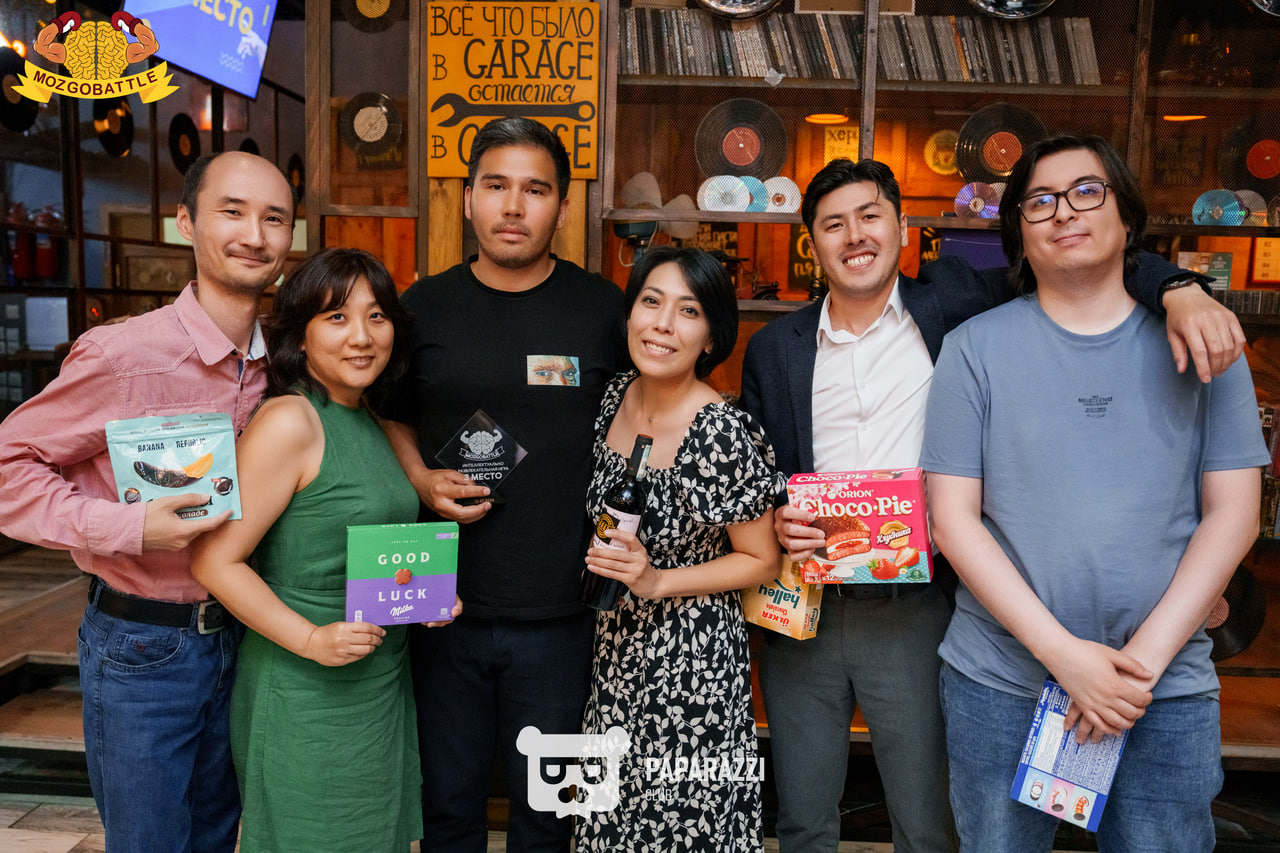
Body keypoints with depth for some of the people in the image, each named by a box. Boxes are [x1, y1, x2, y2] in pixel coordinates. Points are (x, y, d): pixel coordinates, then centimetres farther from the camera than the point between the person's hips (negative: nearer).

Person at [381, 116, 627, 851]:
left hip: (559, 615, -1)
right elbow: (389, 416, 14)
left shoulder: (603, 308, -1)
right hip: (445, 606, 2)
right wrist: (422, 480, -6)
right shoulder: (425, 307, 3)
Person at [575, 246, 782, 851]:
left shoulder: (722, 436, -22)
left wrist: (657, 581, -20)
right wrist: (610, 572, -1)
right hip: (613, 651, 6)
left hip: (692, 664, -6)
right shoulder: (615, 397, -3)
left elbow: (762, 561, -13)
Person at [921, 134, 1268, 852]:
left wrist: (1147, 655, -11)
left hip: (1169, 688, 1)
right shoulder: (976, 346, -2)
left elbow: (1232, 513, 0)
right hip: (1000, 681, 0)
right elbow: (953, 517, -6)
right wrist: (1063, 653, -13)